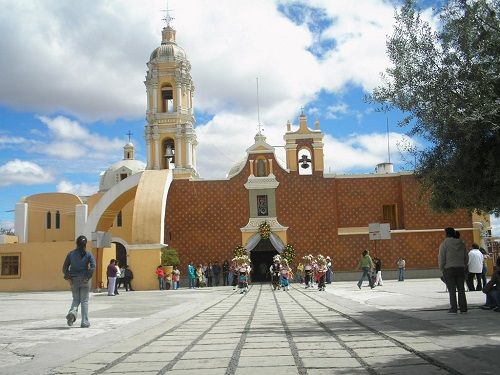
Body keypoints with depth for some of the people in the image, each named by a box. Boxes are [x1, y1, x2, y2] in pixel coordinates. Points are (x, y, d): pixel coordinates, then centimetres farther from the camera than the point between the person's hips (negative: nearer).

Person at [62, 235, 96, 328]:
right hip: (84, 280, -2)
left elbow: (65, 267, -1)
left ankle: (72, 312, -14)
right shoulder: (88, 254, -4)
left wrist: (68, 277, -1)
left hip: (74, 280, 2)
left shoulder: (71, 254, 4)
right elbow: (93, 266, -16)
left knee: (76, 299, 16)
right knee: (84, 300, 7)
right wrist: (88, 277, -11)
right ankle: (84, 322, 8)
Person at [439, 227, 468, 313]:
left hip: (449, 269, -4)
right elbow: (466, 258, 10)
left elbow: (441, 258, -8)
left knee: (452, 290, -1)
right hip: (460, 269, 4)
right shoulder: (461, 243, 7)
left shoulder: (444, 244, -7)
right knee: (461, 289, 9)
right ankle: (463, 308, 9)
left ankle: (453, 309, -1)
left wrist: (442, 269, 1)